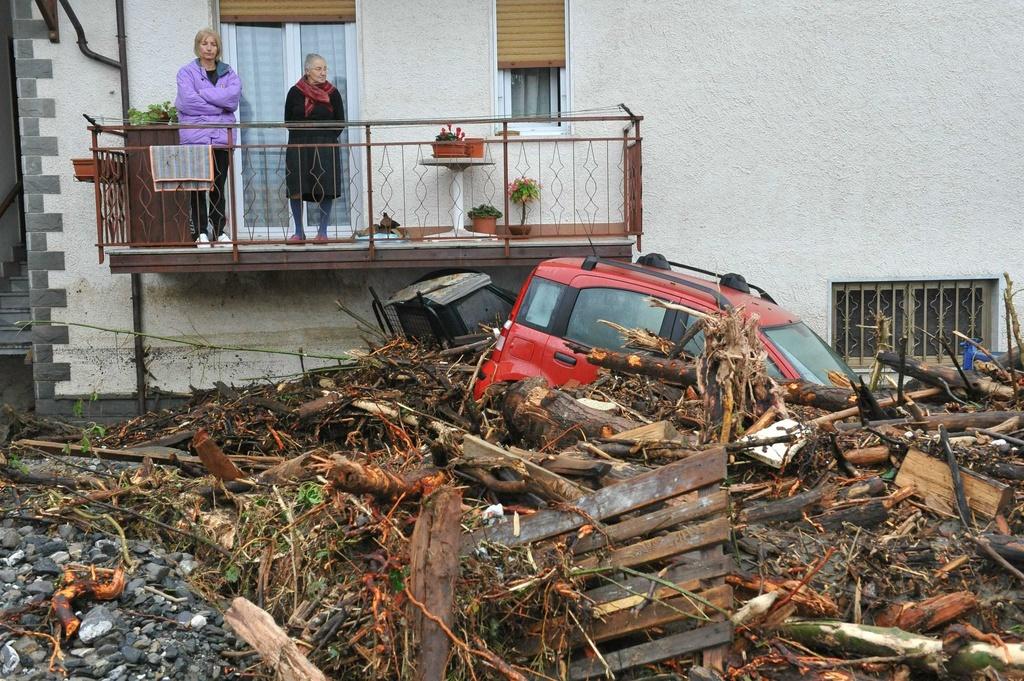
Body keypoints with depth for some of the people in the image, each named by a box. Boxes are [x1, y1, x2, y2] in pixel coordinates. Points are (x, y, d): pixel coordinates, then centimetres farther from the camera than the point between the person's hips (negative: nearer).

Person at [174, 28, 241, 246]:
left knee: (219, 186, 5)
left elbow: (233, 95, -7)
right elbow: (188, 101, -10)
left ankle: (219, 231, 11)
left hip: (221, 137, 2)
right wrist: (220, 106, -7)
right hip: (195, 137, -2)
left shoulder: (229, 73, 14)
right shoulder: (187, 72, 6)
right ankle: (200, 232, 1)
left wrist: (202, 94, -9)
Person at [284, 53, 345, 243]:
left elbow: (340, 122, 6)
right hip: (298, 146, 1)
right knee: (295, 189, -1)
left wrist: (328, 139, -3)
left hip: (325, 146, 0)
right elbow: (288, 121, 10)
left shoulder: (332, 93, 4)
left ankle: (323, 231, 8)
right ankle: (299, 231, 10)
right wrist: (301, 136, -1)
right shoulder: (295, 92, 5)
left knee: (325, 190, -2)